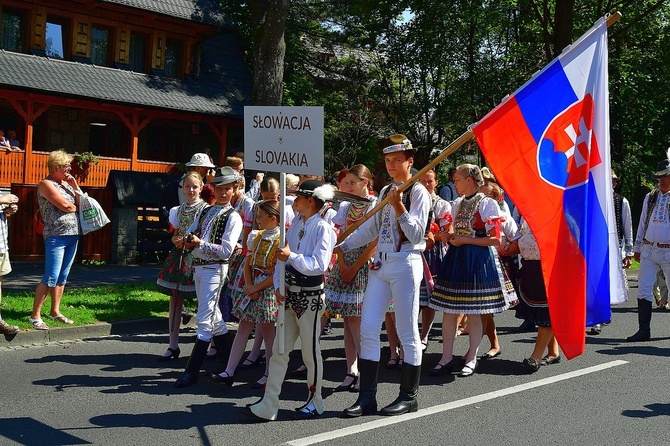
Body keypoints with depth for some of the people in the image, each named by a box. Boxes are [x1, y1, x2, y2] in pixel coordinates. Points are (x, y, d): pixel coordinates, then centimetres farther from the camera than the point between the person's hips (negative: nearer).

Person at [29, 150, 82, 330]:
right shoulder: (46, 184, -7)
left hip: (73, 235, 8)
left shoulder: (66, 183, 17)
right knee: (51, 278, -10)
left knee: (62, 277, 11)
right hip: (56, 236, -8)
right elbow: (65, 206, -17)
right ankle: (35, 315, -5)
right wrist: (76, 208, 2)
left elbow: (82, 204, 12)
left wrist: (75, 187, 2)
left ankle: (55, 311, 20)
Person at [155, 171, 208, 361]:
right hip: (179, 254, 6)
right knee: (175, 299, 7)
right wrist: (175, 239, 0)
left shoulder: (205, 208, -4)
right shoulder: (179, 209, 14)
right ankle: (173, 346, 14)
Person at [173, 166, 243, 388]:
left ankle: (192, 371, -5)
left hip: (214, 269, -8)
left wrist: (200, 243, -15)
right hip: (198, 267, 8)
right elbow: (189, 233, 17)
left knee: (204, 320, -8)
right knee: (213, 317, 16)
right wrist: (186, 241, -6)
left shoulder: (233, 217, -6)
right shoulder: (205, 212, 15)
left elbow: (226, 251, -13)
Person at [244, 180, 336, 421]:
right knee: (279, 351, 6)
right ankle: (268, 406, 9)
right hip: (290, 294, 7)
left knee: (310, 352, 5)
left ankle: (315, 403, 22)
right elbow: (282, 255, 10)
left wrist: (291, 256, -26)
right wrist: (278, 285, -1)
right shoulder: (296, 223, 11)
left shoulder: (323, 228, -11)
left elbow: (319, 265, -20)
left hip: (310, 295, -7)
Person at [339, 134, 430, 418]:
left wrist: (399, 207, -20)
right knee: (368, 329, 2)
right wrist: (342, 246, 16)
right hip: (381, 264, 7)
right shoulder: (386, 191, 16)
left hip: (406, 264, -7)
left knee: (407, 333, 1)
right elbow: (370, 228, 21)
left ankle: (408, 397, 13)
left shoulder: (418, 192, -4)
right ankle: (367, 397, 8)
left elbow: (416, 234, -12)